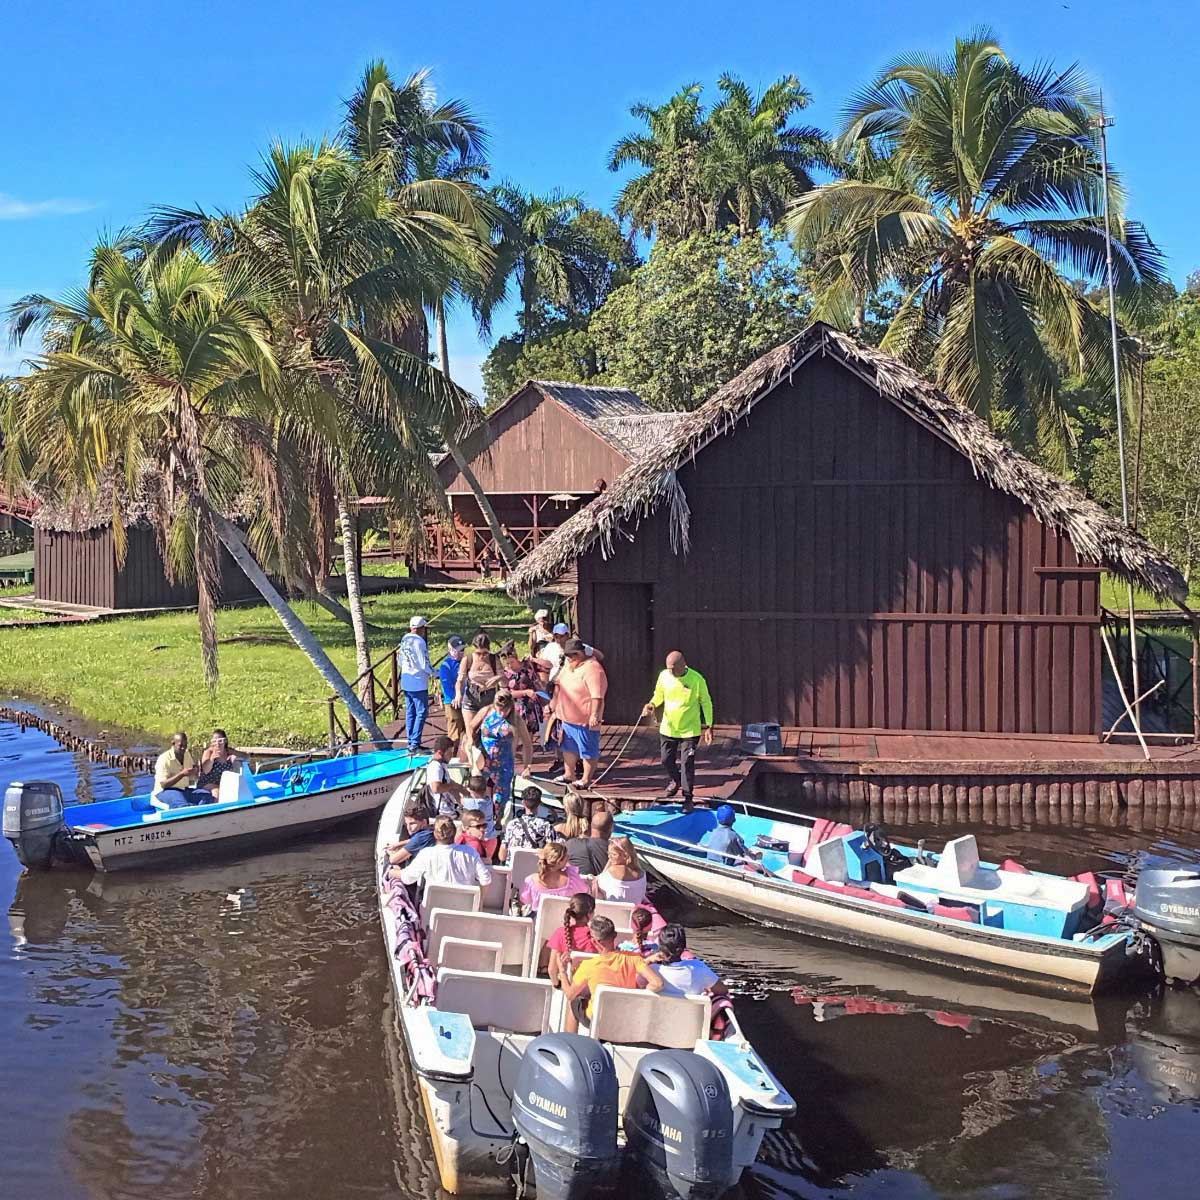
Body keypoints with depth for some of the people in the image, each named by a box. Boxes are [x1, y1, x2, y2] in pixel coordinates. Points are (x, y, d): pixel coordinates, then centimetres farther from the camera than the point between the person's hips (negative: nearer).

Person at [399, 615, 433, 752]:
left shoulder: (404, 640, 10)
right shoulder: (419, 641, -17)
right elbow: (424, 663, -16)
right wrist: (432, 672, 1)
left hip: (405, 680, 9)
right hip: (418, 681, -9)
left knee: (410, 712, 12)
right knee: (421, 712, -6)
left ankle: (411, 742, 16)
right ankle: (415, 744, -10)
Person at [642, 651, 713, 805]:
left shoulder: (696, 679, -16)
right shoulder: (664, 676, -7)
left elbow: (706, 703, -6)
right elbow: (659, 695, 11)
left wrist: (708, 727, -7)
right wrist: (652, 704, -12)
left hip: (690, 730, -4)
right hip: (668, 728, 4)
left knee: (687, 763, -3)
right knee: (666, 759, 13)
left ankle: (687, 797, 9)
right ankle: (674, 783, 42)